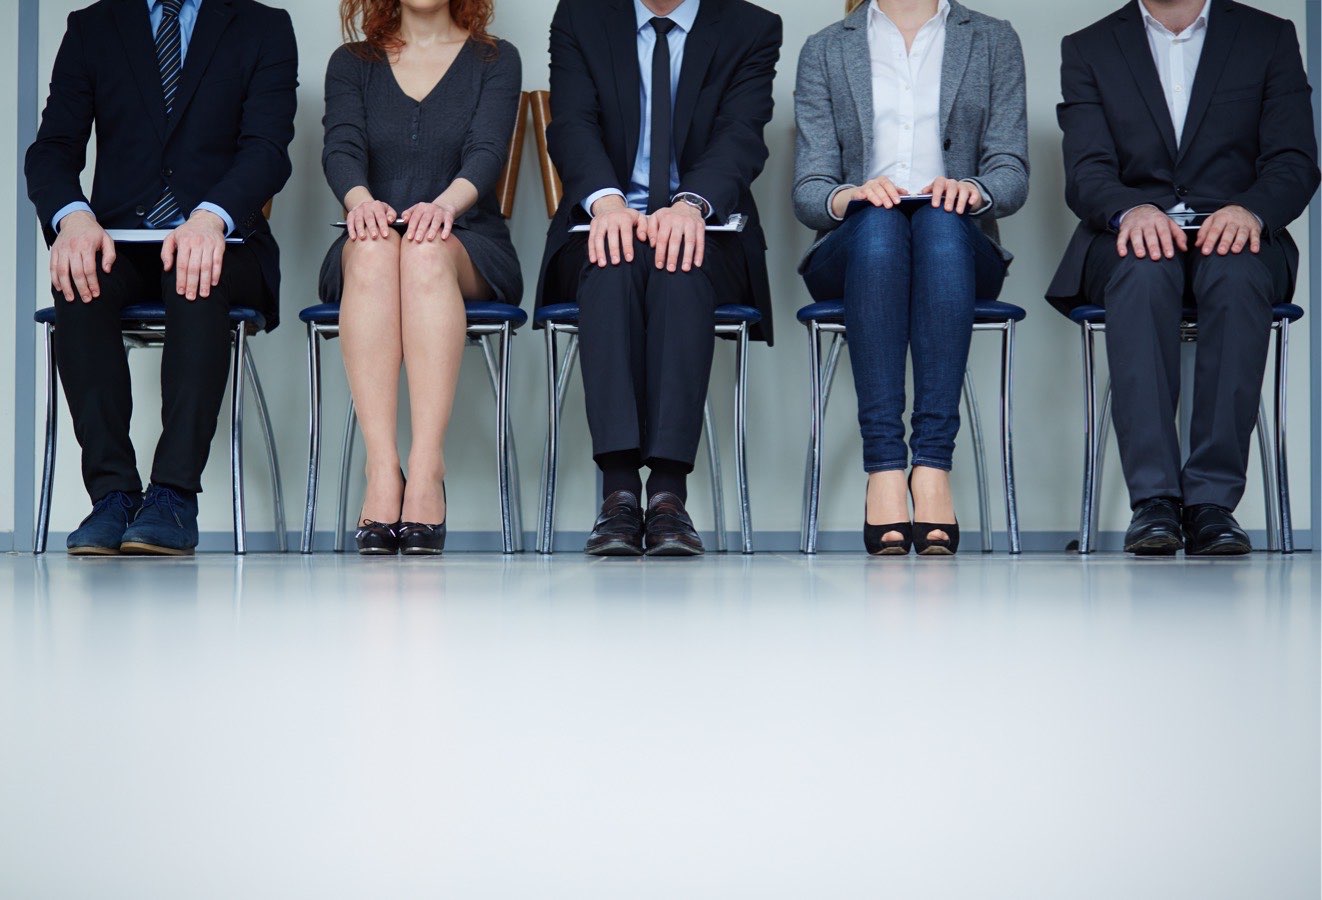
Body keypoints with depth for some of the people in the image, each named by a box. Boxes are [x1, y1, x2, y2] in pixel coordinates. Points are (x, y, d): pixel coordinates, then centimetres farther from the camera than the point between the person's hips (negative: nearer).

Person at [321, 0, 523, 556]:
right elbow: (341, 147, -3)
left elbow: (487, 150, -7)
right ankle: (381, 470, -45)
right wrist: (360, 200, -26)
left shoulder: (495, 61, 11)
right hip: (365, 250, 1)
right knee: (372, 248, -36)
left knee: (426, 252, -37)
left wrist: (446, 202, -29)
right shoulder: (352, 63, 15)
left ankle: (427, 470, -46)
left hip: (471, 250, -1)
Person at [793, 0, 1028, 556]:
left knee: (940, 219, -35)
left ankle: (933, 464, -44)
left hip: (960, 247, 0)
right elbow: (808, 192, 4)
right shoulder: (825, 51, 15)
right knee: (877, 219, -35)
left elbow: (1012, 173, 3)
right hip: (851, 254, 0)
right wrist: (850, 197, -19)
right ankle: (885, 469, -44)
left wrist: (972, 190, -20)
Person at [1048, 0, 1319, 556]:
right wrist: (1132, 210, -24)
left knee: (1236, 274, -35)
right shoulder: (1088, 50, 13)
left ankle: (1212, 501, -37)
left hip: (1232, 237, 0)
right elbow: (1086, 172, -1)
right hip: (1131, 238, 0)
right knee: (1143, 271, -36)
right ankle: (1154, 500, -40)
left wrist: (1249, 210, -21)